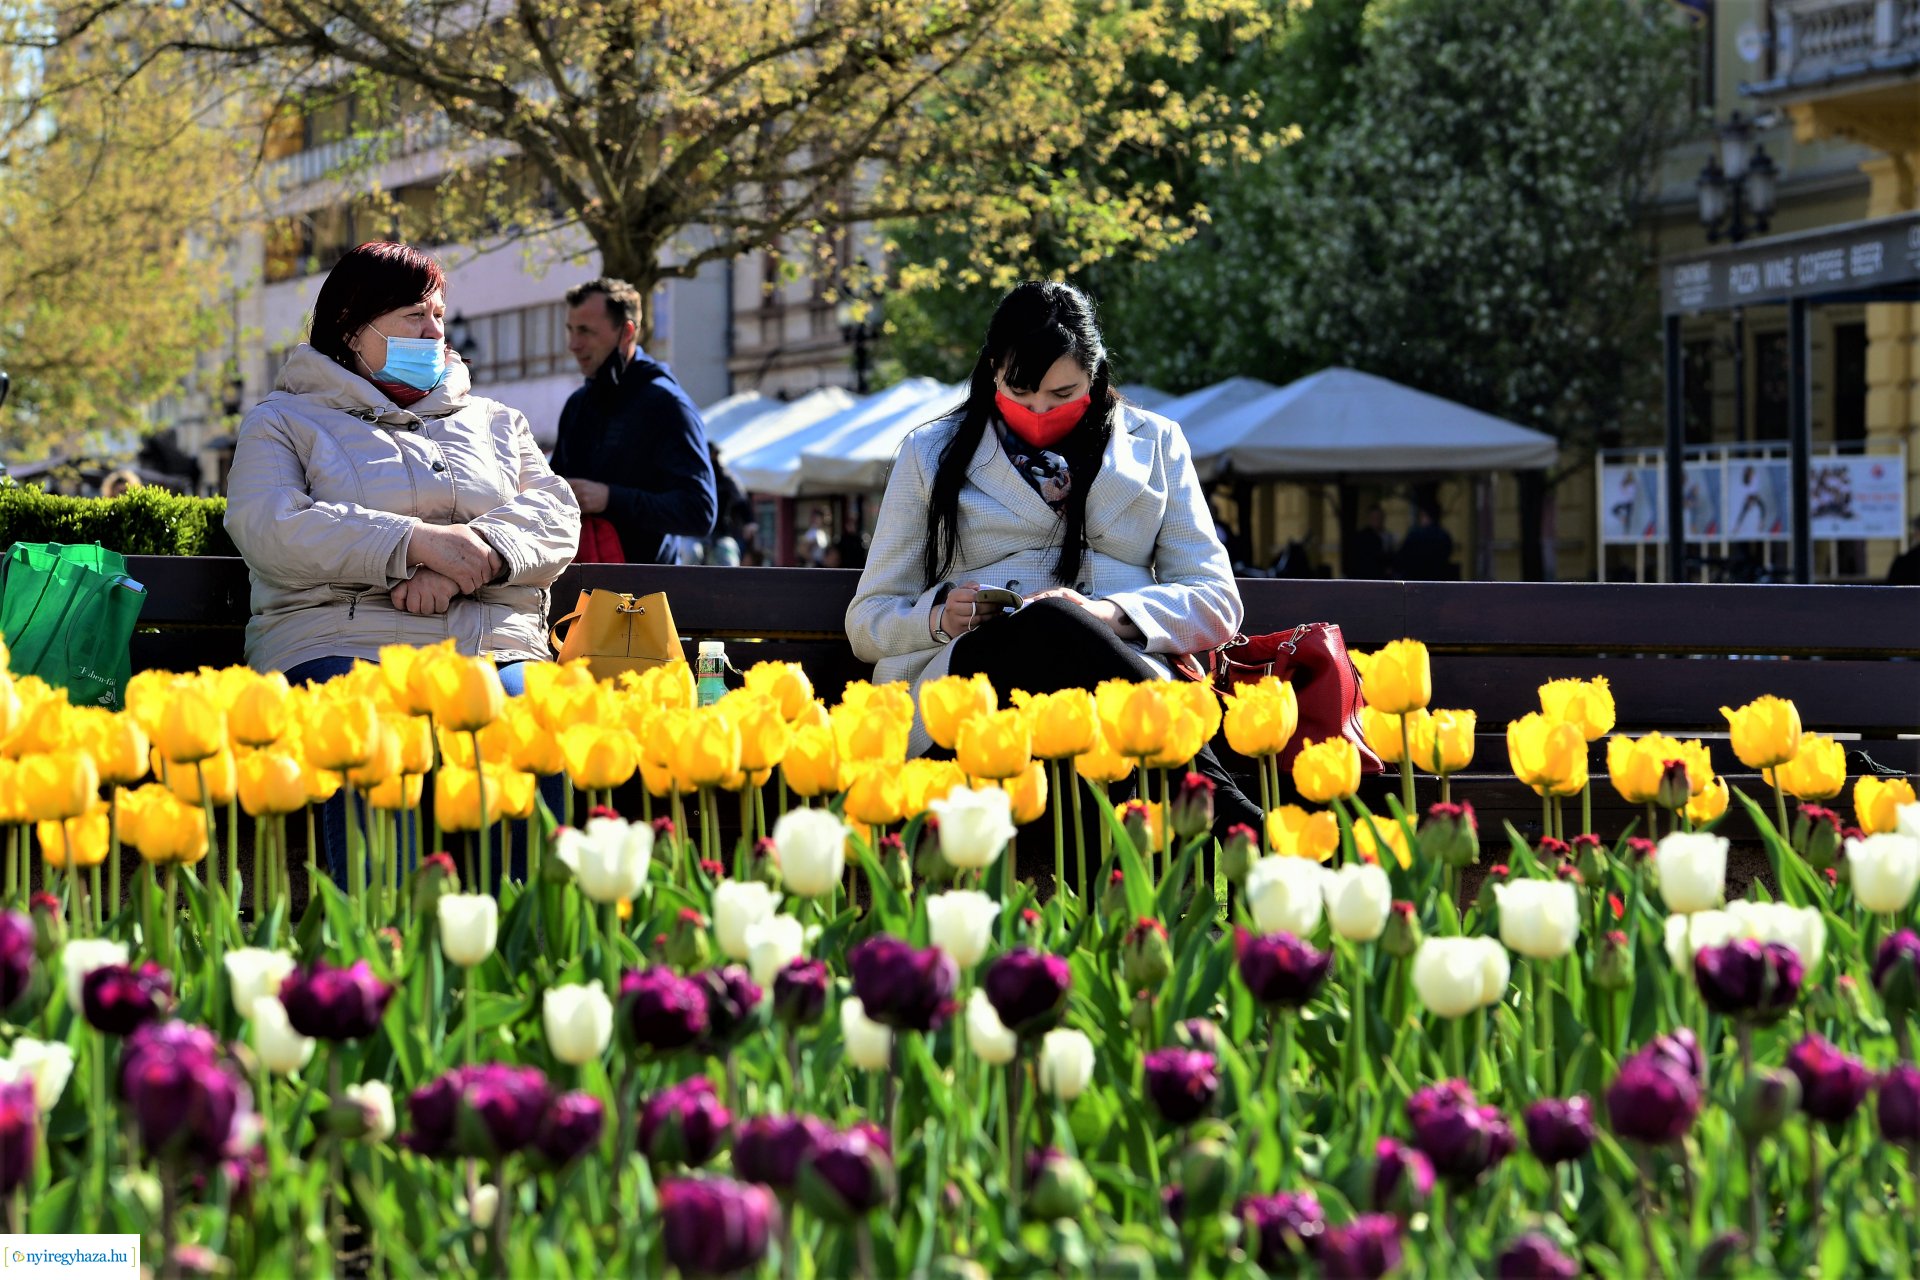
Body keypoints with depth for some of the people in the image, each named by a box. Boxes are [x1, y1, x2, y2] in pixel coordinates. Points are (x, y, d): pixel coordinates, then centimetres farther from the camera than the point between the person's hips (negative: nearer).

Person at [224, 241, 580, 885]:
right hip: (345, 639, -2)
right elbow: (268, 529, -2)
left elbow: (557, 518, 14)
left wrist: (477, 554, -9)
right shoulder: (285, 420, 19)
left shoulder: (494, 421, 31)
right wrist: (415, 542, -13)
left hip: (496, 647, 3)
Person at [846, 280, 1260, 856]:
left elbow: (1217, 605, 12)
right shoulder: (932, 453, 20)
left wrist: (1106, 614, -9)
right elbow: (868, 621, 19)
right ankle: (1226, 814, -48)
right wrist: (938, 617, -6)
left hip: (1124, 671, 0)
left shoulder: (1154, 445, 20)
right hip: (963, 674, 0)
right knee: (1051, 626, -39)